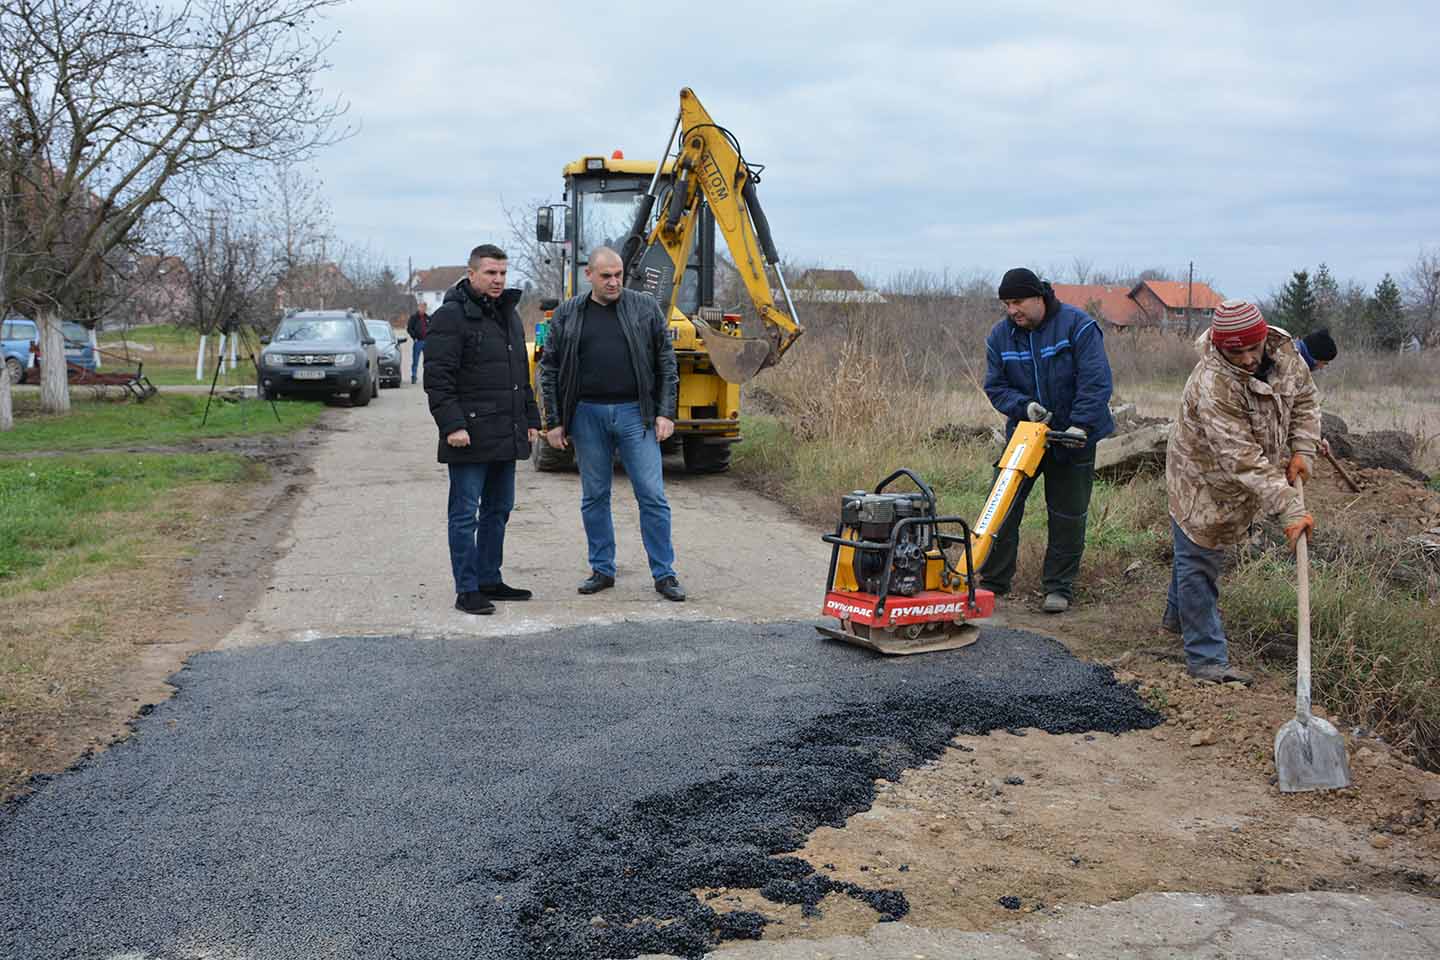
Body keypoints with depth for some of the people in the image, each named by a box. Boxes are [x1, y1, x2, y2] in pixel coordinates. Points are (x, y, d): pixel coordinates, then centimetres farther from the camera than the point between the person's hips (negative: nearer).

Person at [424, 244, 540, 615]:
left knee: (498, 509, 14)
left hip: (506, 438, 8)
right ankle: (467, 590, 4)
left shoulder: (509, 314, 17)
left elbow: (523, 374, 23)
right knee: (466, 513, -1)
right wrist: (452, 425, -21)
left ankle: (489, 580, 25)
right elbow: (438, 377, -15)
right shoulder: (450, 317, -9)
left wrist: (530, 419, 18)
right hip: (470, 437, -8)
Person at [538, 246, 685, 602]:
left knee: (652, 496, -2)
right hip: (587, 415, 2)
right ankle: (602, 570, 21)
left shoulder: (646, 308, 2)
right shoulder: (567, 315, 5)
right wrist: (553, 422, 3)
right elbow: (549, 369, 8)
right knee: (594, 497, 9)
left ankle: (664, 574, 6)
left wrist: (665, 413, -4)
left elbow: (666, 363, 3)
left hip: (634, 413, -1)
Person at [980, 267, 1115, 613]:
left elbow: (1096, 382, -19)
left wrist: (1080, 425, -27)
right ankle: (993, 581, 12)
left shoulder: (1078, 326, -15)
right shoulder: (1000, 335, -2)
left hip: (1073, 435, -3)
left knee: (1067, 515, 5)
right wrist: (1024, 405, -21)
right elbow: (995, 386, -2)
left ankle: (1059, 587, 17)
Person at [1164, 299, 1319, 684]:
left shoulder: (1284, 349, -13)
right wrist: (1290, 509, -40)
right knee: (1199, 564, -1)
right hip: (1203, 483, -7)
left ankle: (1178, 617, 46)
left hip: (1243, 488, 7)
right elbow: (1242, 460, -38)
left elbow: (1304, 400, 6)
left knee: (1198, 553, 25)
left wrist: (1301, 451, -7)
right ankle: (1206, 658, 6)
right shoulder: (1212, 386, -37)